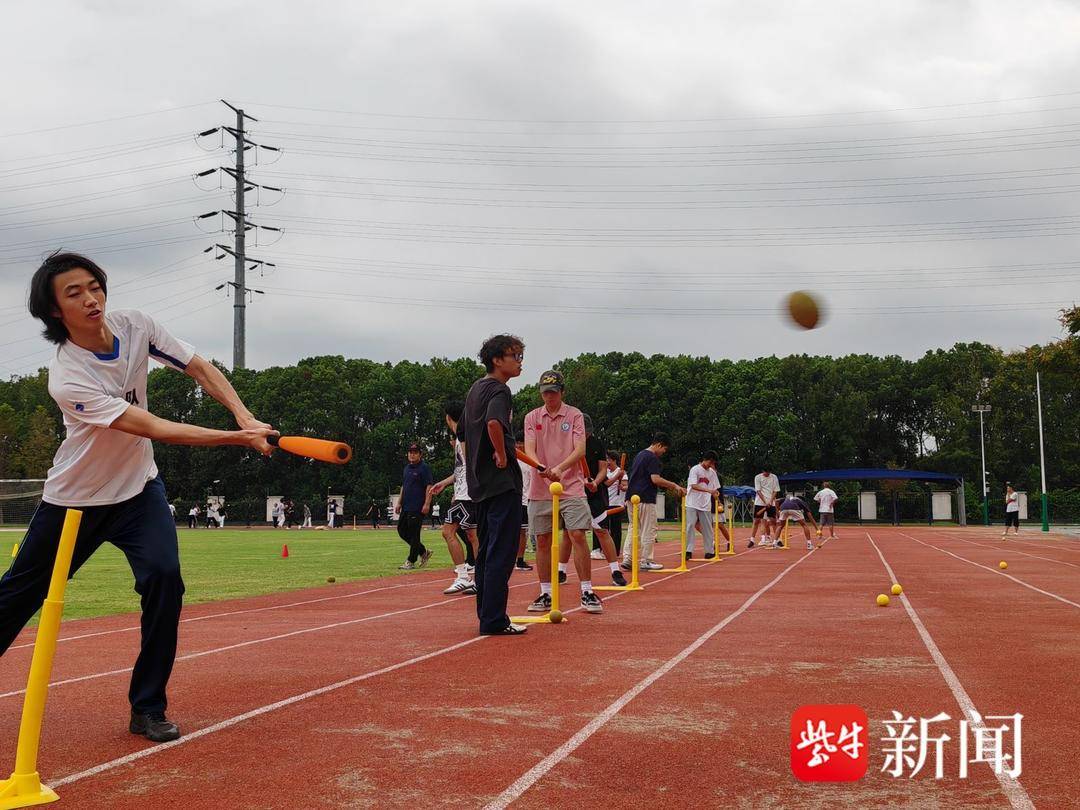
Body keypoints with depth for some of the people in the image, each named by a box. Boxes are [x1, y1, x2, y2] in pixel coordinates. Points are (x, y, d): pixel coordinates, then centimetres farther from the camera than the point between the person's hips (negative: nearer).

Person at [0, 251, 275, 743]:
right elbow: (155, 429, -34)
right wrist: (239, 439, -39)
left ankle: (148, 708, -5)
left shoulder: (135, 326, -14)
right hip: (74, 499, -3)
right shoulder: (66, 379, -29)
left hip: (138, 489, 3)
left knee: (164, 579, -18)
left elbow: (201, 369, -6)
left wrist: (244, 416, -24)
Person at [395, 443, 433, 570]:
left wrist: (427, 504, -20)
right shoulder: (406, 468, 17)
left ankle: (411, 561, 2)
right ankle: (423, 552, 21)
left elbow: (429, 487, -13)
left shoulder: (424, 468, -7)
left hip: (417, 508, -9)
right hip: (406, 507, 9)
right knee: (402, 530, 10)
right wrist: (399, 503, 20)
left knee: (414, 534, -5)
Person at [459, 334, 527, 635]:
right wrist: (501, 455, -21)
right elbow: (494, 422, -33)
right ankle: (494, 620, -7)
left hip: (480, 483, 10)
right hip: (502, 482, -10)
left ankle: (486, 614, 21)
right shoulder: (499, 389, -12)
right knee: (502, 552, -7)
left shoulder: (475, 389, 17)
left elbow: (462, 433, 25)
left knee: (487, 551, 15)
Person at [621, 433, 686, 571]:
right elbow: (656, 479, -21)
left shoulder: (639, 455, 18)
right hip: (645, 499, -9)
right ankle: (645, 562, 4)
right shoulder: (653, 458, -11)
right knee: (649, 531, 1)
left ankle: (627, 559, 4)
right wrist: (674, 485, -13)